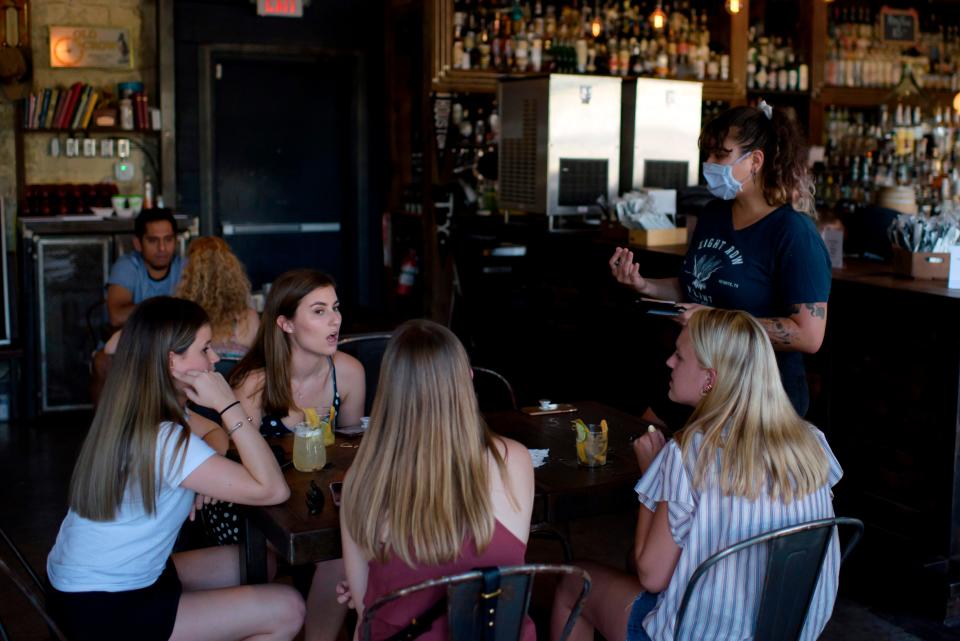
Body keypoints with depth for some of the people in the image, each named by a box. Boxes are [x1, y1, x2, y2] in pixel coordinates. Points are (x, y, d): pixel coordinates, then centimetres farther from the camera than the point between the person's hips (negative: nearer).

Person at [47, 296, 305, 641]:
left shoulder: (127, 418, 3)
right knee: (287, 610, -10)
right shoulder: (164, 440, -26)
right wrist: (229, 406, -24)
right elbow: (273, 490, -26)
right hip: (104, 609, -9)